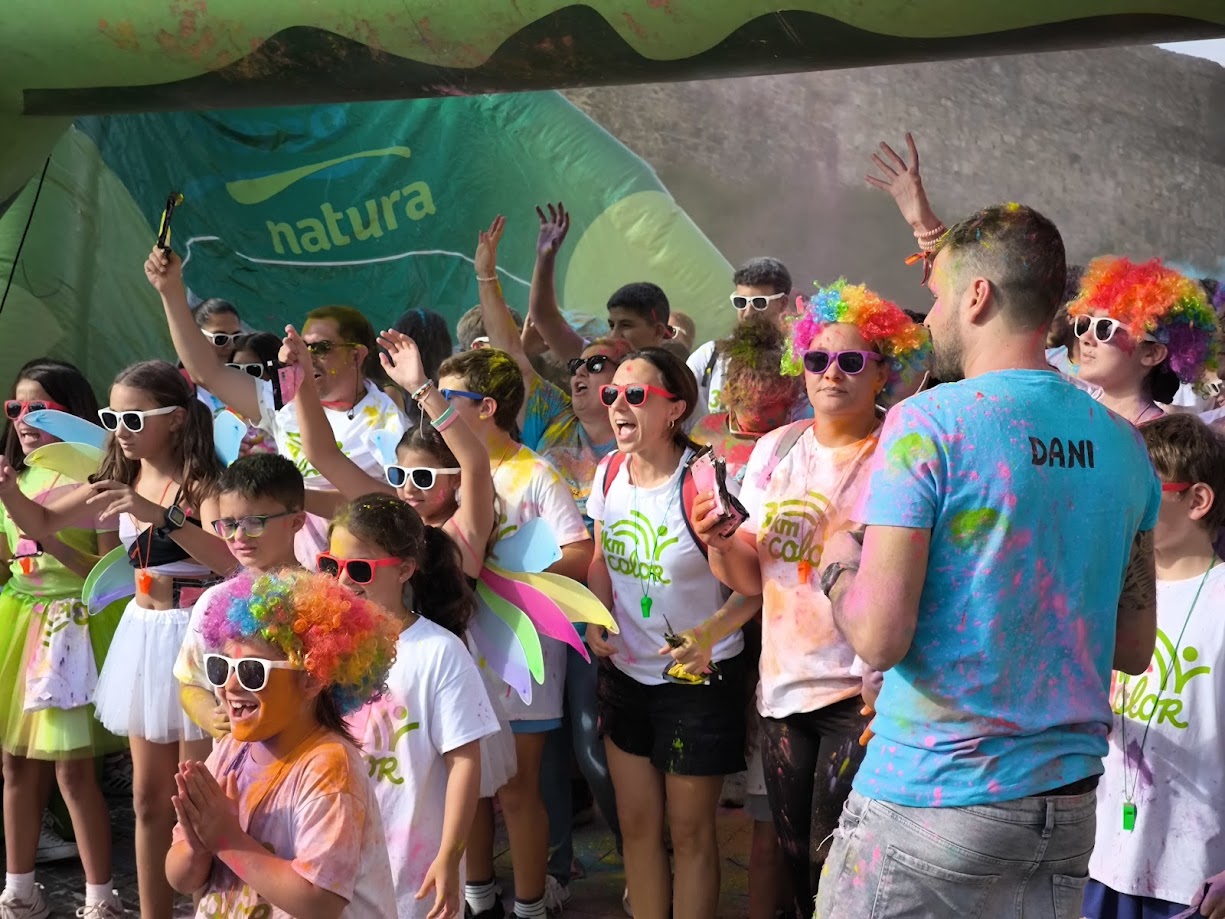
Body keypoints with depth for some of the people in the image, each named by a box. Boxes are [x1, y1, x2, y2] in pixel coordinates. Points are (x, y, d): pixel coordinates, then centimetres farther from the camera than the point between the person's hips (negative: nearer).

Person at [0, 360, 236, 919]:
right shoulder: (121, 480, 8)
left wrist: (159, 514, -35)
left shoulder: (201, 480, -12)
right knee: (149, 796, 12)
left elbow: (230, 559, -26)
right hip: (143, 635, 7)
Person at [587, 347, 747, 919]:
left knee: (689, 830, 8)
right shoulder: (609, 472, -3)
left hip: (697, 678, -5)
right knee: (637, 823, 15)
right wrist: (597, 620, -4)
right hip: (626, 673, 5)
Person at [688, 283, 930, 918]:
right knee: (796, 860, 13)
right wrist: (718, 542, -9)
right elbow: (751, 579, 10)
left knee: (835, 866, -4)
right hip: (783, 686, 5)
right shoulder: (776, 449, 7)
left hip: (863, 693, -5)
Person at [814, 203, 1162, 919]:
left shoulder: (927, 423, -15)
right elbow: (1134, 648, 9)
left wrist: (838, 566, 1)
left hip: (928, 800, -5)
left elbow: (879, 637, -18)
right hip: (1068, 803, 6)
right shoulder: (1122, 444, 3)